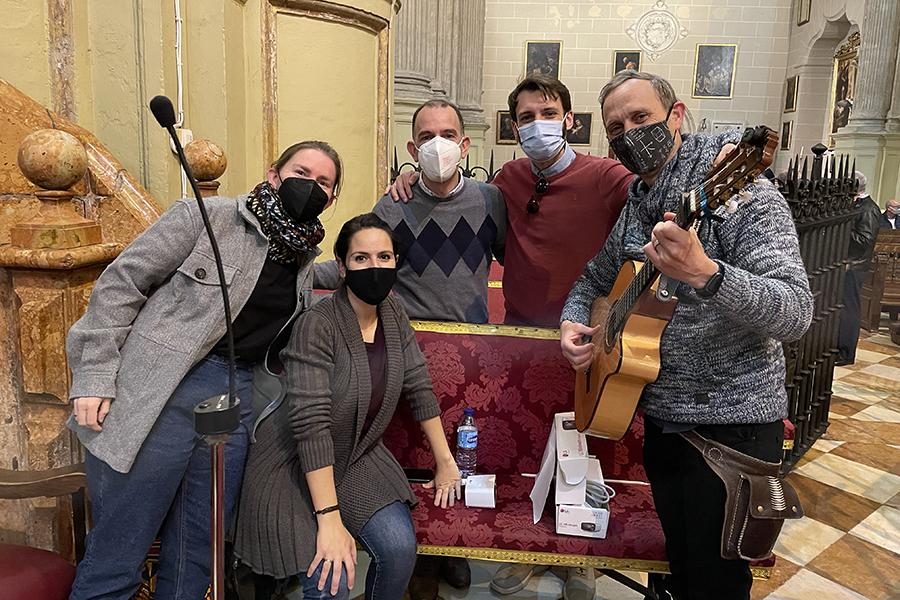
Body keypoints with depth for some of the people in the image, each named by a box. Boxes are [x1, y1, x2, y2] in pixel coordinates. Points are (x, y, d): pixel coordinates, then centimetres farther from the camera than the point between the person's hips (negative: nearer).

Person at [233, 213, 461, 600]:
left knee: (400, 546, -16)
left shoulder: (394, 316, -2)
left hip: (359, 459, 5)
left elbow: (419, 388, 3)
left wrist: (446, 462, 4)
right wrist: (330, 520, -28)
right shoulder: (318, 326, -23)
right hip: (295, 467, -5)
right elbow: (311, 425, -27)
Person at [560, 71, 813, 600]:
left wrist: (704, 273, -41)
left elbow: (797, 313, -24)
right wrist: (573, 321, -1)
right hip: (661, 416, 6)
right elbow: (595, 279, 20)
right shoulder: (634, 209, 8)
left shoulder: (739, 192, -14)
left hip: (731, 423, -6)